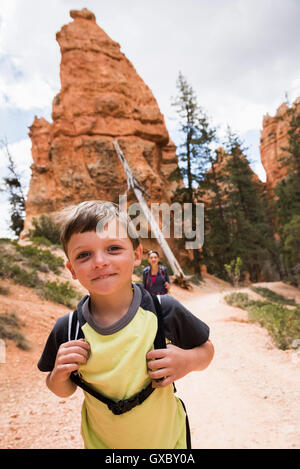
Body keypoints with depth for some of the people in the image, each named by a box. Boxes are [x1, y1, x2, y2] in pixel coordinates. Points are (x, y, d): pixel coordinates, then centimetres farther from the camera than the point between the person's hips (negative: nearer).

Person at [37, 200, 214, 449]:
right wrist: (59, 374, -22)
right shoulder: (68, 329, -19)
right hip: (100, 442, 1)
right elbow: (64, 390, -1)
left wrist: (188, 361, -26)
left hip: (167, 438, 0)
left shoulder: (166, 311, -23)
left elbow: (206, 349, -5)